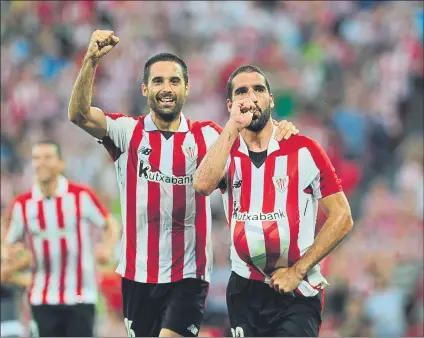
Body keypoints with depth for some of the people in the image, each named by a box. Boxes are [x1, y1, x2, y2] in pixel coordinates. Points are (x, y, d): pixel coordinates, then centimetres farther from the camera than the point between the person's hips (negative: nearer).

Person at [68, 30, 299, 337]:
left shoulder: (206, 136, 3)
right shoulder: (128, 132, 0)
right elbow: (79, 114, -14)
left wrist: (278, 133, -22)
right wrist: (91, 61, -29)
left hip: (189, 275, -1)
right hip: (138, 274, 1)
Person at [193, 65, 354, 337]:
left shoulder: (304, 150, -6)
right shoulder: (227, 153, 3)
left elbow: (342, 218, -6)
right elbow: (203, 185, -20)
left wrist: (298, 270, -11)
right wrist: (233, 126, -19)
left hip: (296, 295, -3)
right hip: (243, 291, 4)